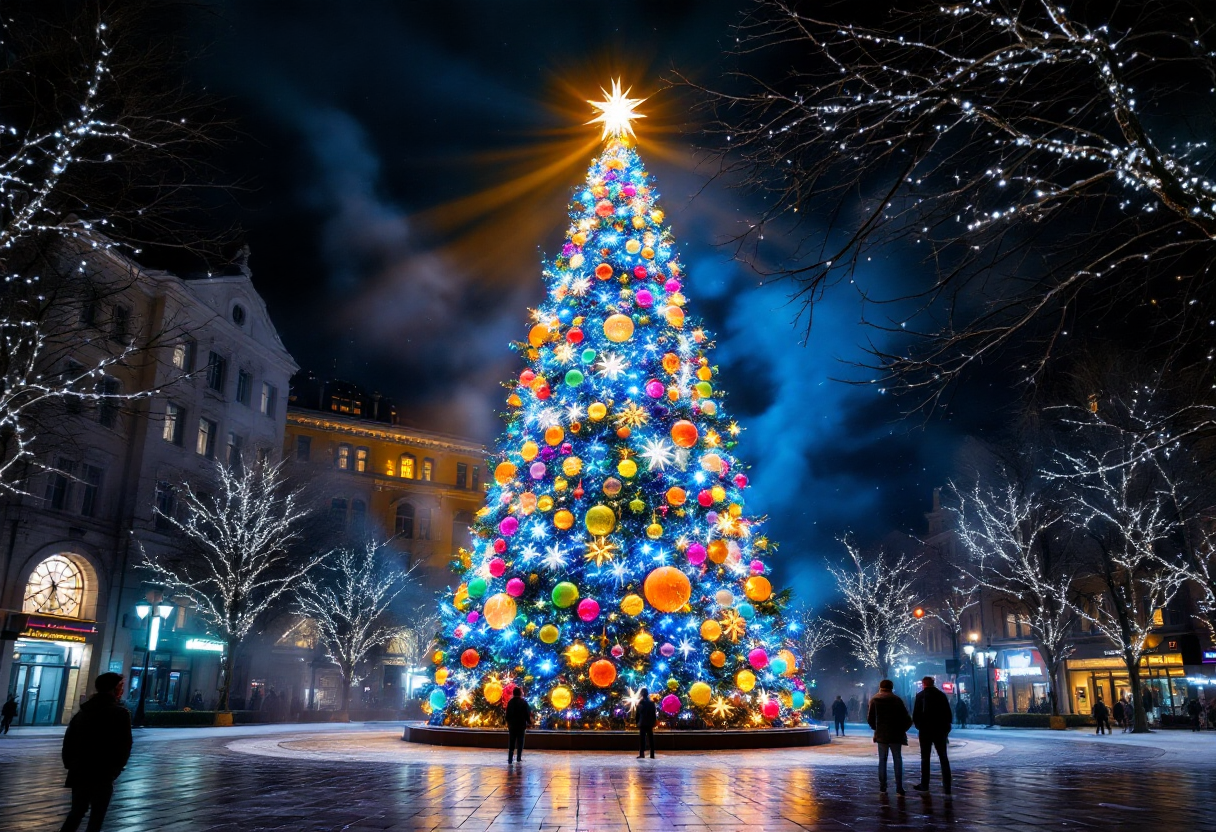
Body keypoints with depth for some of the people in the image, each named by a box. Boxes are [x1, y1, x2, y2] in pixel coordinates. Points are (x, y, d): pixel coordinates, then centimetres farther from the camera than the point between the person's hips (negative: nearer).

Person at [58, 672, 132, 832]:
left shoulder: (83, 711, 10)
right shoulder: (121, 713, -9)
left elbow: (68, 741, 10)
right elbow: (125, 746, -11)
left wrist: (69, 765, 16)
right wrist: (116, 769, 2)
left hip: (79, 773, 6)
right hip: (102, 775, -6)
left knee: (76, 812, 21)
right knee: (96, 817, 4)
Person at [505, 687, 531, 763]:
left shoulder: (510, 702, 0)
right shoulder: (523, 702, -9)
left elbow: (507, 714, 6)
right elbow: (527, 714, -7)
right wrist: (529, 722, 5)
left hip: (512, 725, 2)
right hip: (521, 725, -2)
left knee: (511, 743, 6)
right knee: (520, 742, 7)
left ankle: (510, 759, 1)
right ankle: (519, 758, 6)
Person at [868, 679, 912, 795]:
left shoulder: (874, 701, 0)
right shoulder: (897, 700, -3)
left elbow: (870, 719, 0)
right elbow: (908, 719, -5)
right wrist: (902, 729, 10)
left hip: (881, 735, 1)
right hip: (896, 735, -1)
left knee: (882, 760, 11)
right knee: (897, 760, 7)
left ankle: (882, 786, 8)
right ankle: (899, 787, 0)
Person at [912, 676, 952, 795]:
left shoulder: (920, 696, -5)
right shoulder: (942, 696, 6)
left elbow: (915, 715, -7)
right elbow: (948, 715, 7)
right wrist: (946, 730, 12)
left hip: (925, 731, -3)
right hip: (940, 731, 3)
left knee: (925, 758, 5)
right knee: (943, 758, 7)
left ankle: (924, 785, 6)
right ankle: (947, 786, 3)